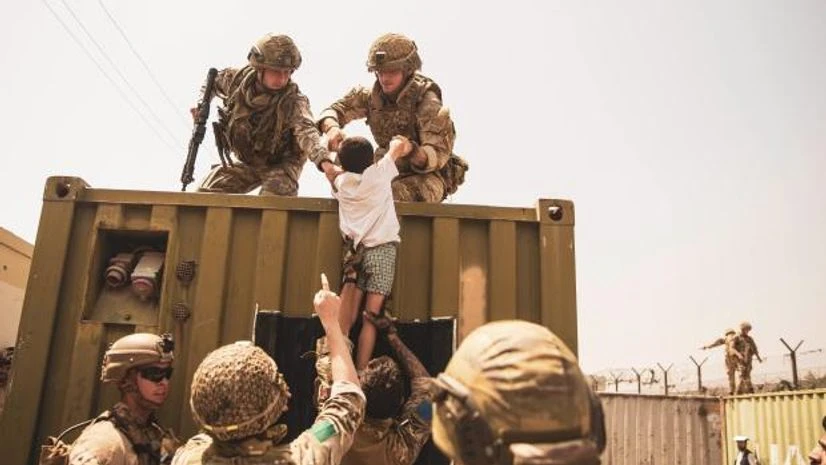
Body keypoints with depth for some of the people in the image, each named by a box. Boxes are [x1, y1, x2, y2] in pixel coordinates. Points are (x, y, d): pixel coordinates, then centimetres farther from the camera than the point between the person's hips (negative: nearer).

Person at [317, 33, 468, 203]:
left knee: (393, 194, -33)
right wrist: (332, 128, -26)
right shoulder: (372, 96, -3)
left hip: (428, 175, -5)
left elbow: (438, 155, -24)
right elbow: (332, 112, 0)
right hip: (391, 171, 5)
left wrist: (412, 151, -47)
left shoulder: (427, 102, -18)